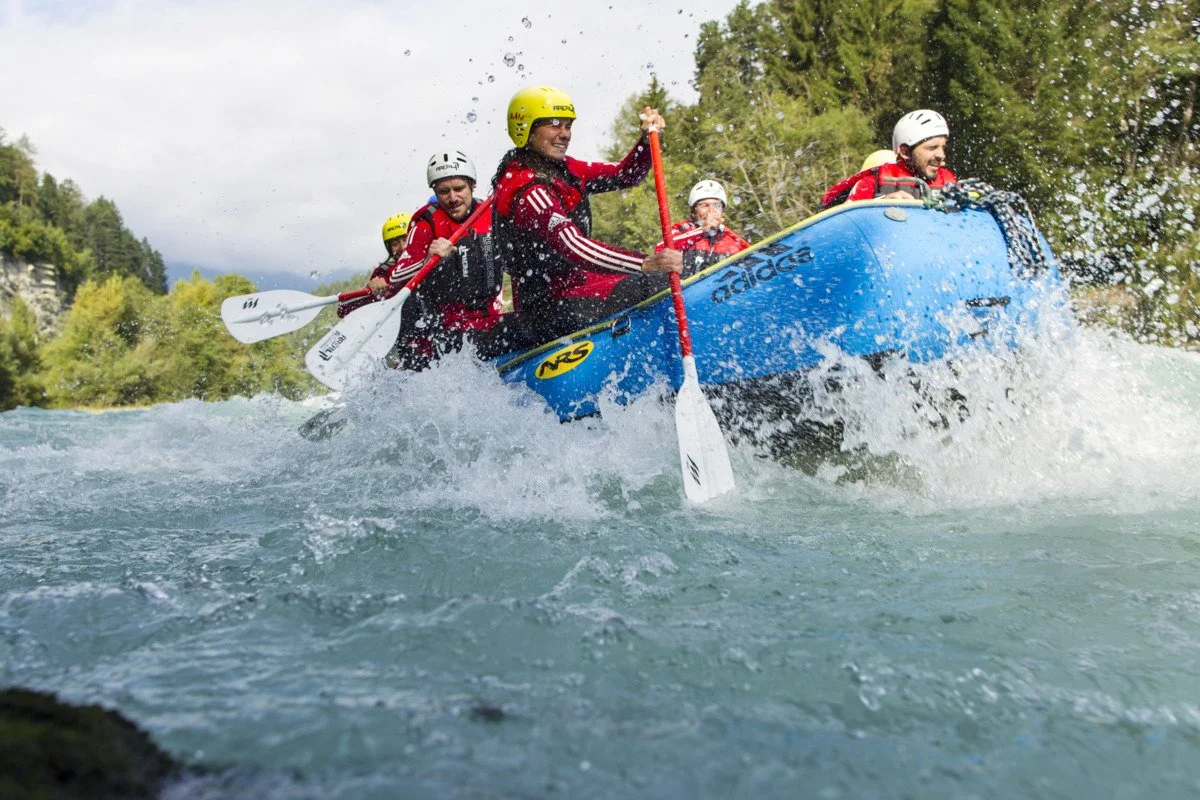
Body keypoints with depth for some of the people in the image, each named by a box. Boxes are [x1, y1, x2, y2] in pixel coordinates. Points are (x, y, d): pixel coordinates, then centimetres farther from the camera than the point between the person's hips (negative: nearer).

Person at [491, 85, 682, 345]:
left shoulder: (560, 168, 9)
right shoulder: (527, 191, -20)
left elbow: (624, 176, 15)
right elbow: (573, 247, -34)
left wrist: (647, 139, -6)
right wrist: (646, 263, -43)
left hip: (575, 282, 11)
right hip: (551, 310, -11)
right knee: (639, 288, -29)